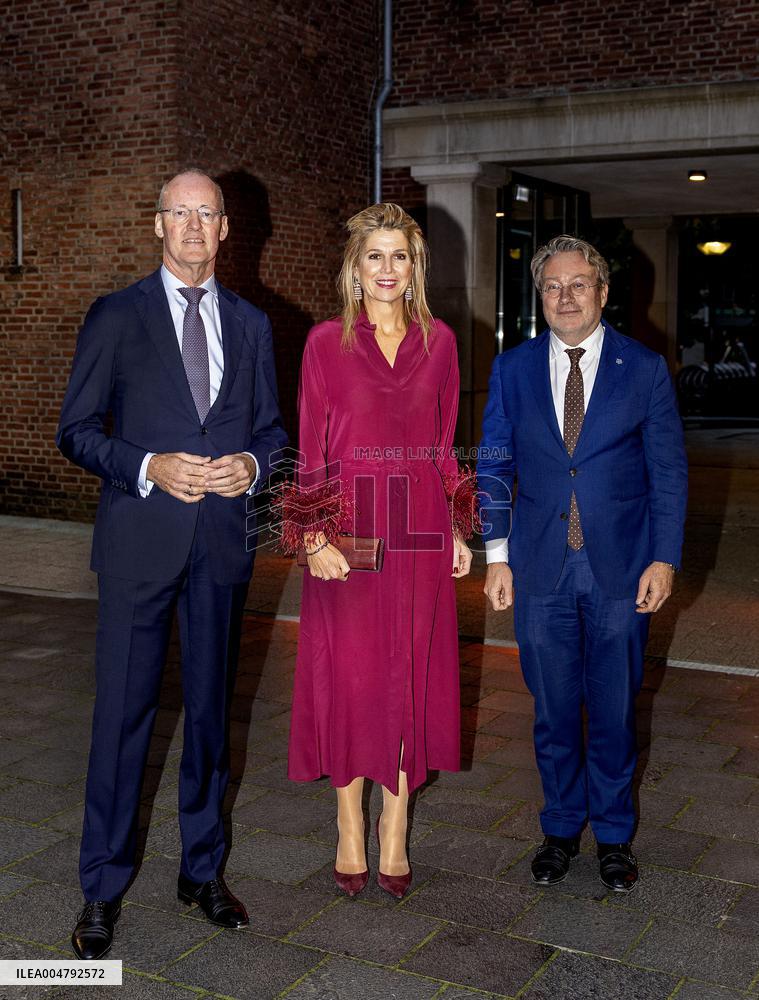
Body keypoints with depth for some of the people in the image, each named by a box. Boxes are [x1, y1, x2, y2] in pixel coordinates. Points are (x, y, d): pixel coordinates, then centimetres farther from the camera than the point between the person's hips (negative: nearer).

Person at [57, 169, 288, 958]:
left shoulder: (250, 324, 12)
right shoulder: (115, 317, 1)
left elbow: (271, 425, 15)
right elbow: (76, 430, -1)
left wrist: (251, 463, -7)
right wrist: (148, 468, -16)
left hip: (222, 539, 3)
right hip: (140, 539, -3)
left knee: (211, 707, 12)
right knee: (124, 711, 1)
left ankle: (202, 869, 28)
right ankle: (102, 889, 15)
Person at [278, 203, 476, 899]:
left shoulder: (438, 341, 7)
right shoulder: (327, 342, 0)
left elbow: (445, 443, 11)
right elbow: (310, 446, -2)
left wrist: (457, 529, 7)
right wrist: (315, 536, -11)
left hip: (420, 529, 2)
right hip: (349, 527, -2)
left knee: (411, 673, 6)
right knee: (348, 672, 4)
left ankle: (395, 833, 20)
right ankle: (351, 830, 20)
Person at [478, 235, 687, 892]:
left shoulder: (645, 369, 0)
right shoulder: (513, 369, 4)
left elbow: (669, 471, 1)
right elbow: (494, 466, 6)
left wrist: (664, 558, -6)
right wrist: (497, 554, -1)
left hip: (620, 567, -1)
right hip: (541, 567, 1)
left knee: (614, 709, 9)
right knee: (554, 710, 10)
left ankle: (614, 834, 27)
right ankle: (561, 830, 29)